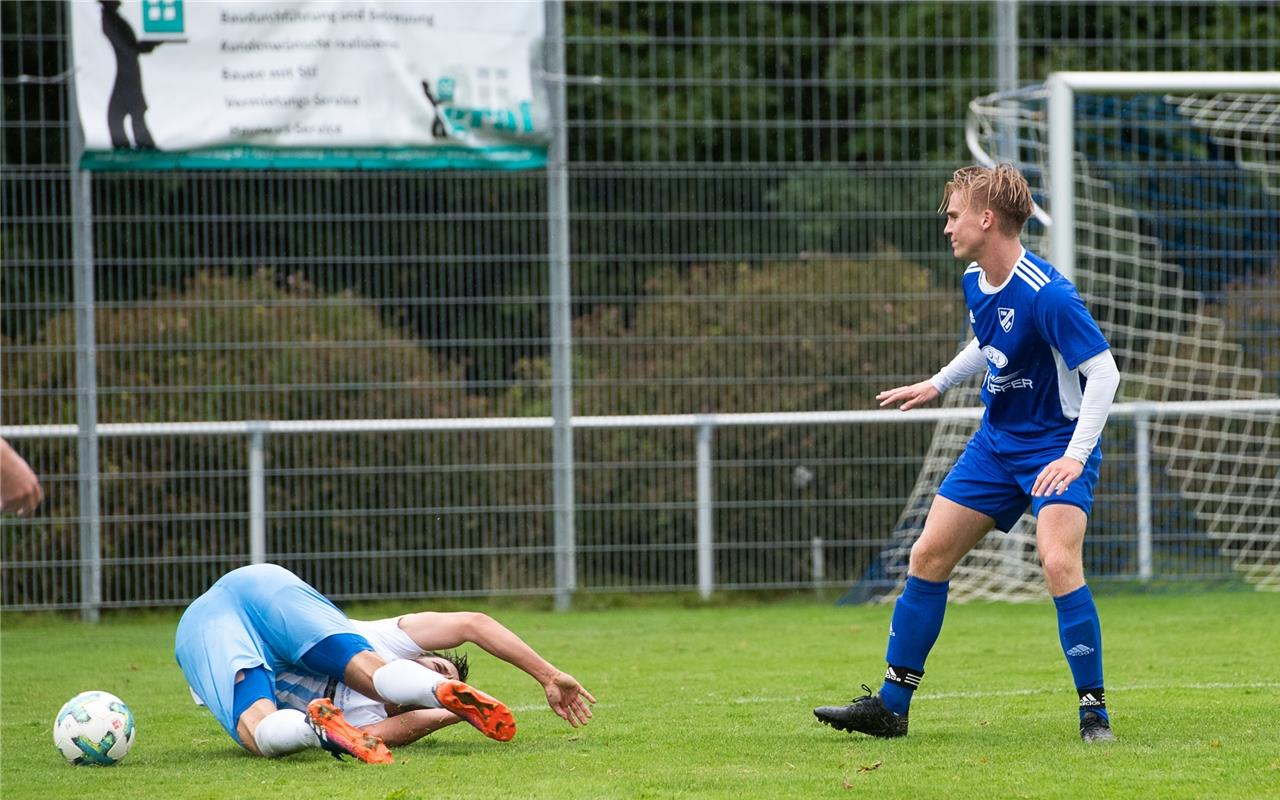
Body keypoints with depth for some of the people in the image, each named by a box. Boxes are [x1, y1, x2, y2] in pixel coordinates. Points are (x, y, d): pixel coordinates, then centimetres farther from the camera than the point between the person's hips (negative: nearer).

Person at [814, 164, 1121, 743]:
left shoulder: (1047, 294, -25)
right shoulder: (974, 281, 1)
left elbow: (1104, 372, -25)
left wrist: (1076, 456, -31)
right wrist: (937, 384, 25)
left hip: (1057, 446, -8)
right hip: (996, 441, 8)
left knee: (1058, 561, -27)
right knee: (928, 556, 5)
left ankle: (1094, 711, -16)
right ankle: (889, 705, 15)